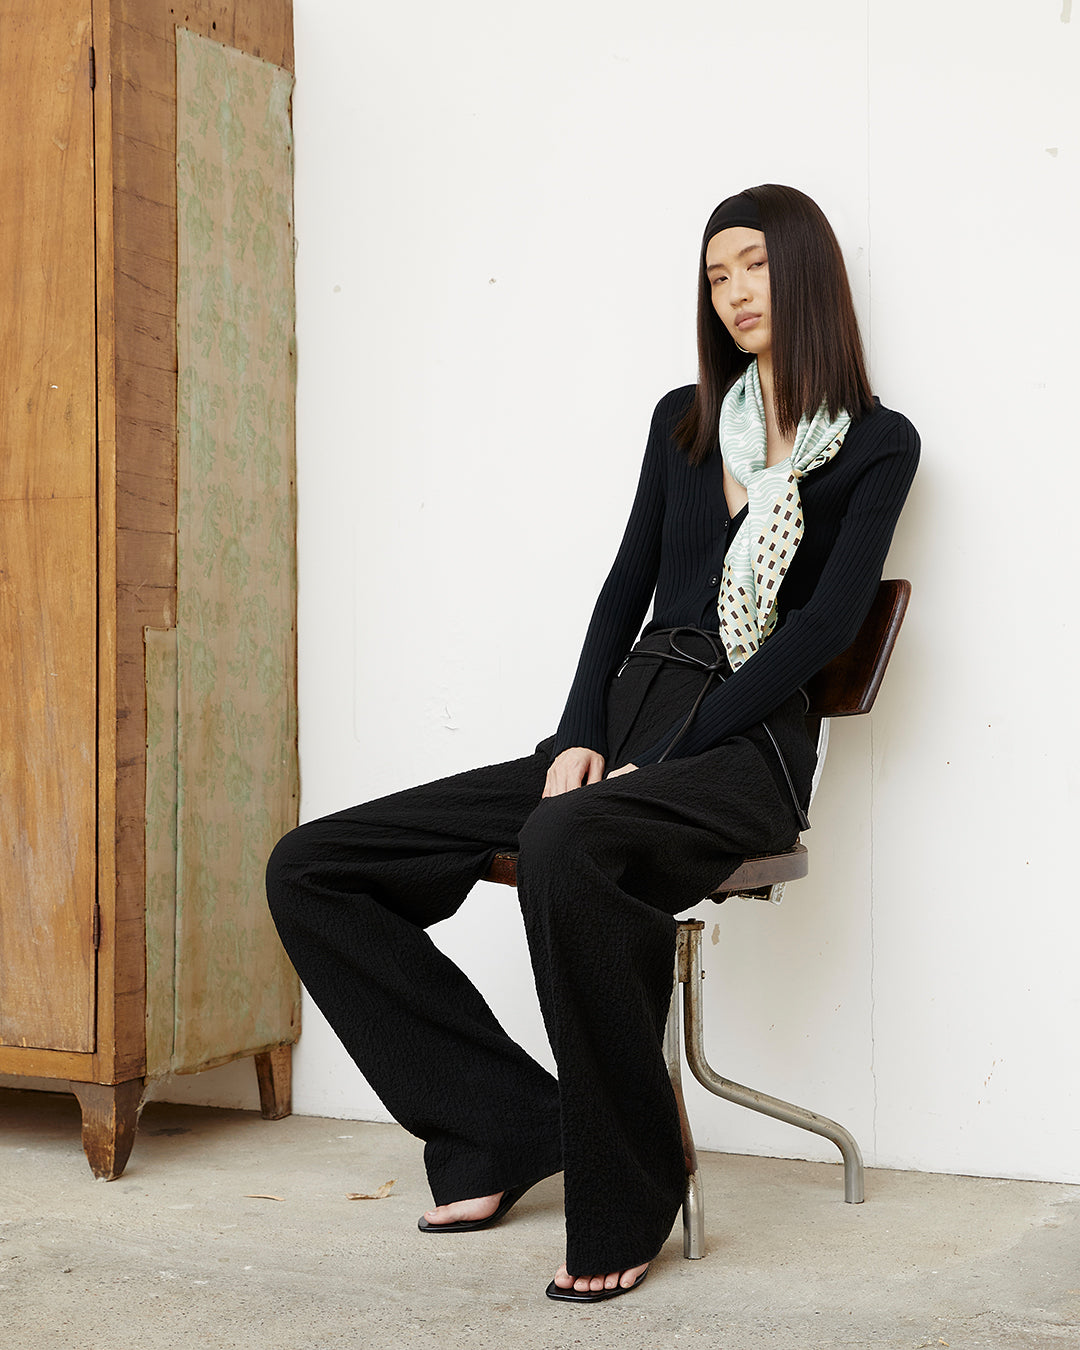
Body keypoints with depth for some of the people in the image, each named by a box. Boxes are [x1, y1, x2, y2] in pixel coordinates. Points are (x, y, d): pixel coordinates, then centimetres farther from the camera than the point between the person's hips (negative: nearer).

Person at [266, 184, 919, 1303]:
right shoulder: (682, 420, 20)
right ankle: (509, 1126, -8)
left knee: (564, 847, -41)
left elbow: (825, 624, -7)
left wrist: (659, 757, -15)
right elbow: (627, 589, 14)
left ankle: (624, 1206, -24)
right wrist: (580, 737, -4)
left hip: (744, 752, -6)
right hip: (620, 739, 6)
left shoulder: (877, 445, 5)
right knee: (310, 870, -8)